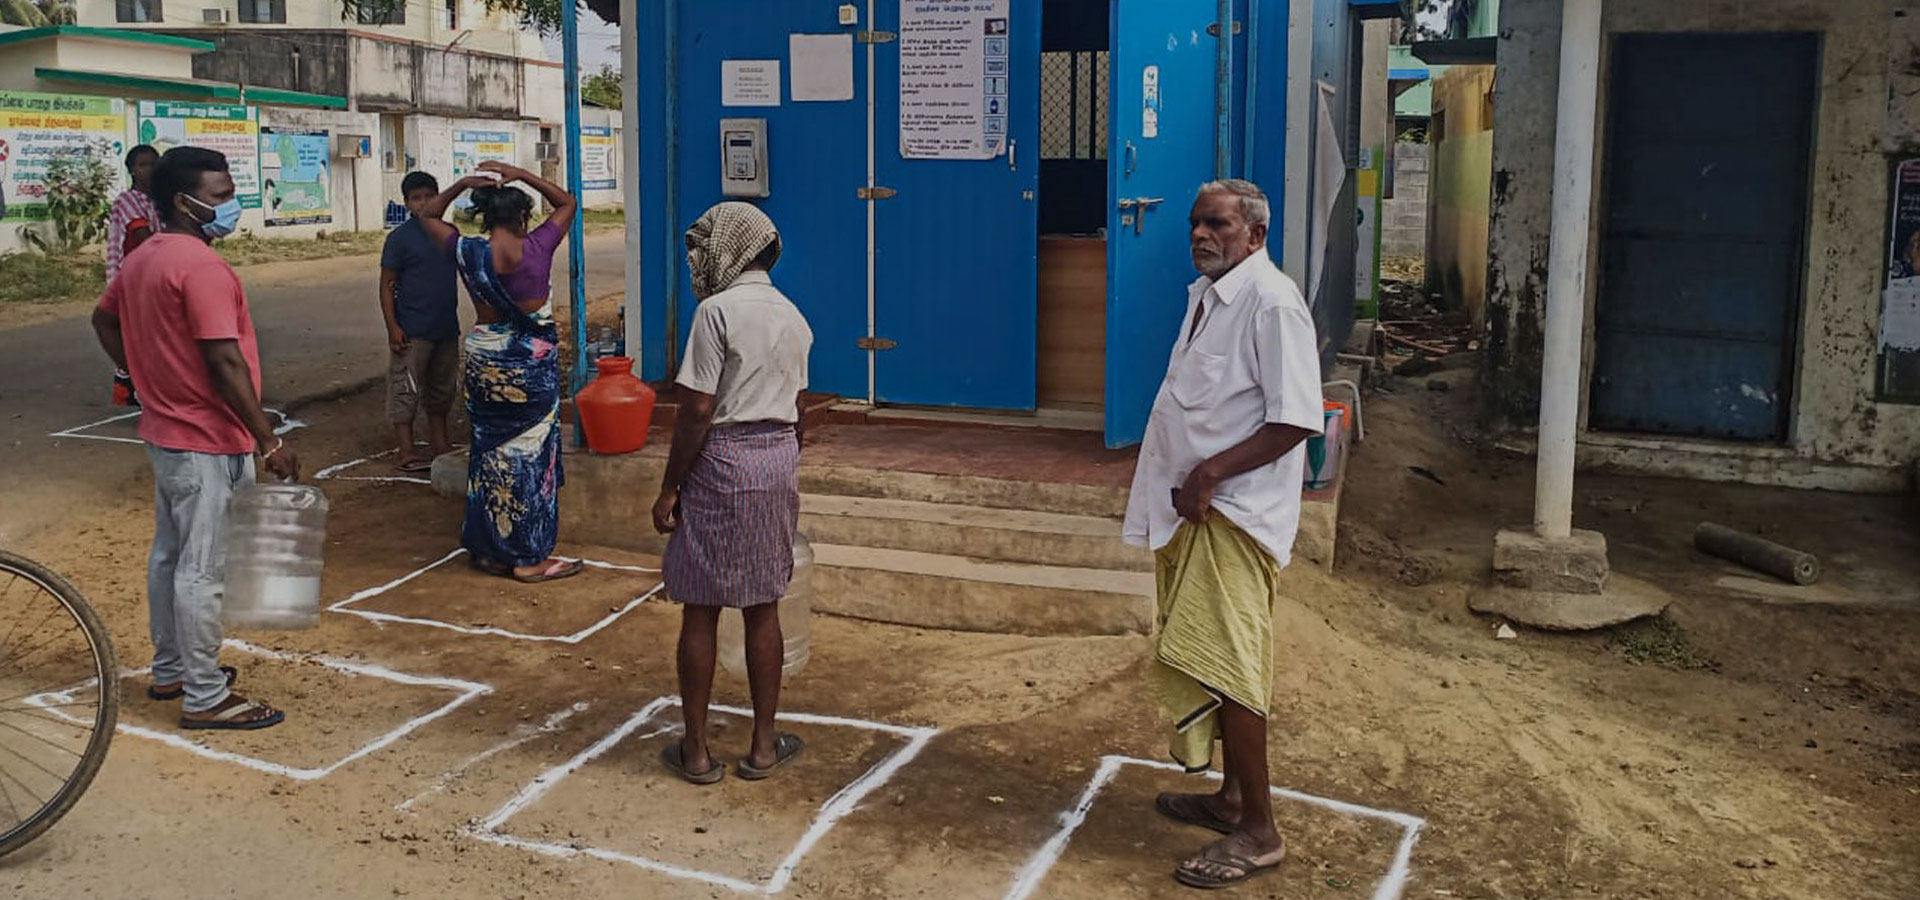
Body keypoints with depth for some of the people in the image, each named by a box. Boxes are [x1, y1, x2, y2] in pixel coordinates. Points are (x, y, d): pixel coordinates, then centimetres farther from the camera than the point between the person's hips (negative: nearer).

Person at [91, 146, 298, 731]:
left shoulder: (140, 260, 9)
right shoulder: (200, 265, -21)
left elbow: (103, 320, 23)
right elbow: (225, 363, -26)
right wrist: (269, 442, -23)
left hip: (165, 431, 10)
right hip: (208, 441, -10)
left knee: (169, 554, 19)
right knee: (203, 569, -3)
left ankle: (170, 669, 33)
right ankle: (205, 698, 4)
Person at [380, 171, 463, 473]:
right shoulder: (400, 238, -7)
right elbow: (386, 285, -7)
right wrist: (392, 327, -14)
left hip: (446, 327, 6)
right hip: (413, 331, -6)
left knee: (442, 387, 15)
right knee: (406, 389, -4)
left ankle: (440, 442, 28)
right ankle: (406, 452, 0)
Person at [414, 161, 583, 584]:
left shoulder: (468, 253, -4)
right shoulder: (536, 249, -12)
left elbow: (428, 215, 15)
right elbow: (566, 202, 5)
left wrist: (462, 184, 4)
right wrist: (521, 175, 1)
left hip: (485, 358, 4)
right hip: (533, 360, -4)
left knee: (490, 450, 14)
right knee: (530, 453, 2)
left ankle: (489, 549, 22)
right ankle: (529, 558, 7)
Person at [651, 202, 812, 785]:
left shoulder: (718, 310, -12)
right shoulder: (792, 316, 10)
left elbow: (698, 410, -16)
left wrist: (669, 487, -9)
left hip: (722, 462, -6)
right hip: (780, 460, 6)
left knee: (701, 612, 4)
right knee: (763, 609, 12)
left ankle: (696, 751, 12)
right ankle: (764, 746, 19)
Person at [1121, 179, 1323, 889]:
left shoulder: (1271, 302, -17)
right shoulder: (1206, 295, 13)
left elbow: (1296, 420, -22)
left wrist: (1212, 473, -22)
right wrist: (1181, 482, 14)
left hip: (1233, 512, -10)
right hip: (1195, 509, 10)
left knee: (1224, 663, -8)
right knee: (1208, 662, 16)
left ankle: (1259, 832, 2)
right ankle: (1231, 797, 30)